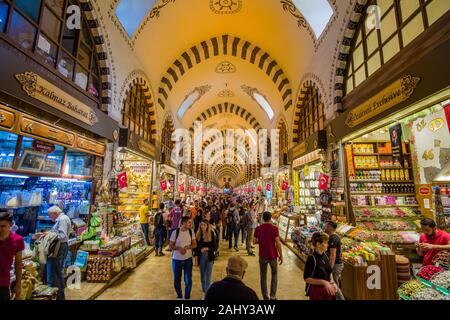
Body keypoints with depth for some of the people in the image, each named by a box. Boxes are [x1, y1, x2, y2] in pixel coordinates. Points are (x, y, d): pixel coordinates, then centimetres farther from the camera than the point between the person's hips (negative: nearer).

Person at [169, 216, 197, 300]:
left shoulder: (191, 231, -6)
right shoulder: (175, 232, -14)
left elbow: (194, 244, -1)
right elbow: (171, 246, -7)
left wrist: (187, 247, -20)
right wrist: (179, 248, -25)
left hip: (188, 259, 1)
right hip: (176, 259, -1)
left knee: (188, 280, 6)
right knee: (177, 280, 14)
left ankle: (187, 297, 31)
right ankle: (179, 296, 40)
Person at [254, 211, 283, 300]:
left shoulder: (258, 229, -6)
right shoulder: (274, 228, -13)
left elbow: (254, 242, -3)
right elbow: (278, 243, -14)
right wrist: (281, 255, -3)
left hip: (262, 256, 2)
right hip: (272, 255, -1)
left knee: (263, 276, 14)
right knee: (274, 274, 20)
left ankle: (265, 297, 20)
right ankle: (273, 296, 18)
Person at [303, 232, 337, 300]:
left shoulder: (325, 255, -2)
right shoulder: (312, 259, -24)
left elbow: (329, 272, 11)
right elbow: (306, 279, -20)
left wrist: (332, 282, -6)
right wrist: (323, 282, -26)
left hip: (327, 289, 7)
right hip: (316, 291, -6)